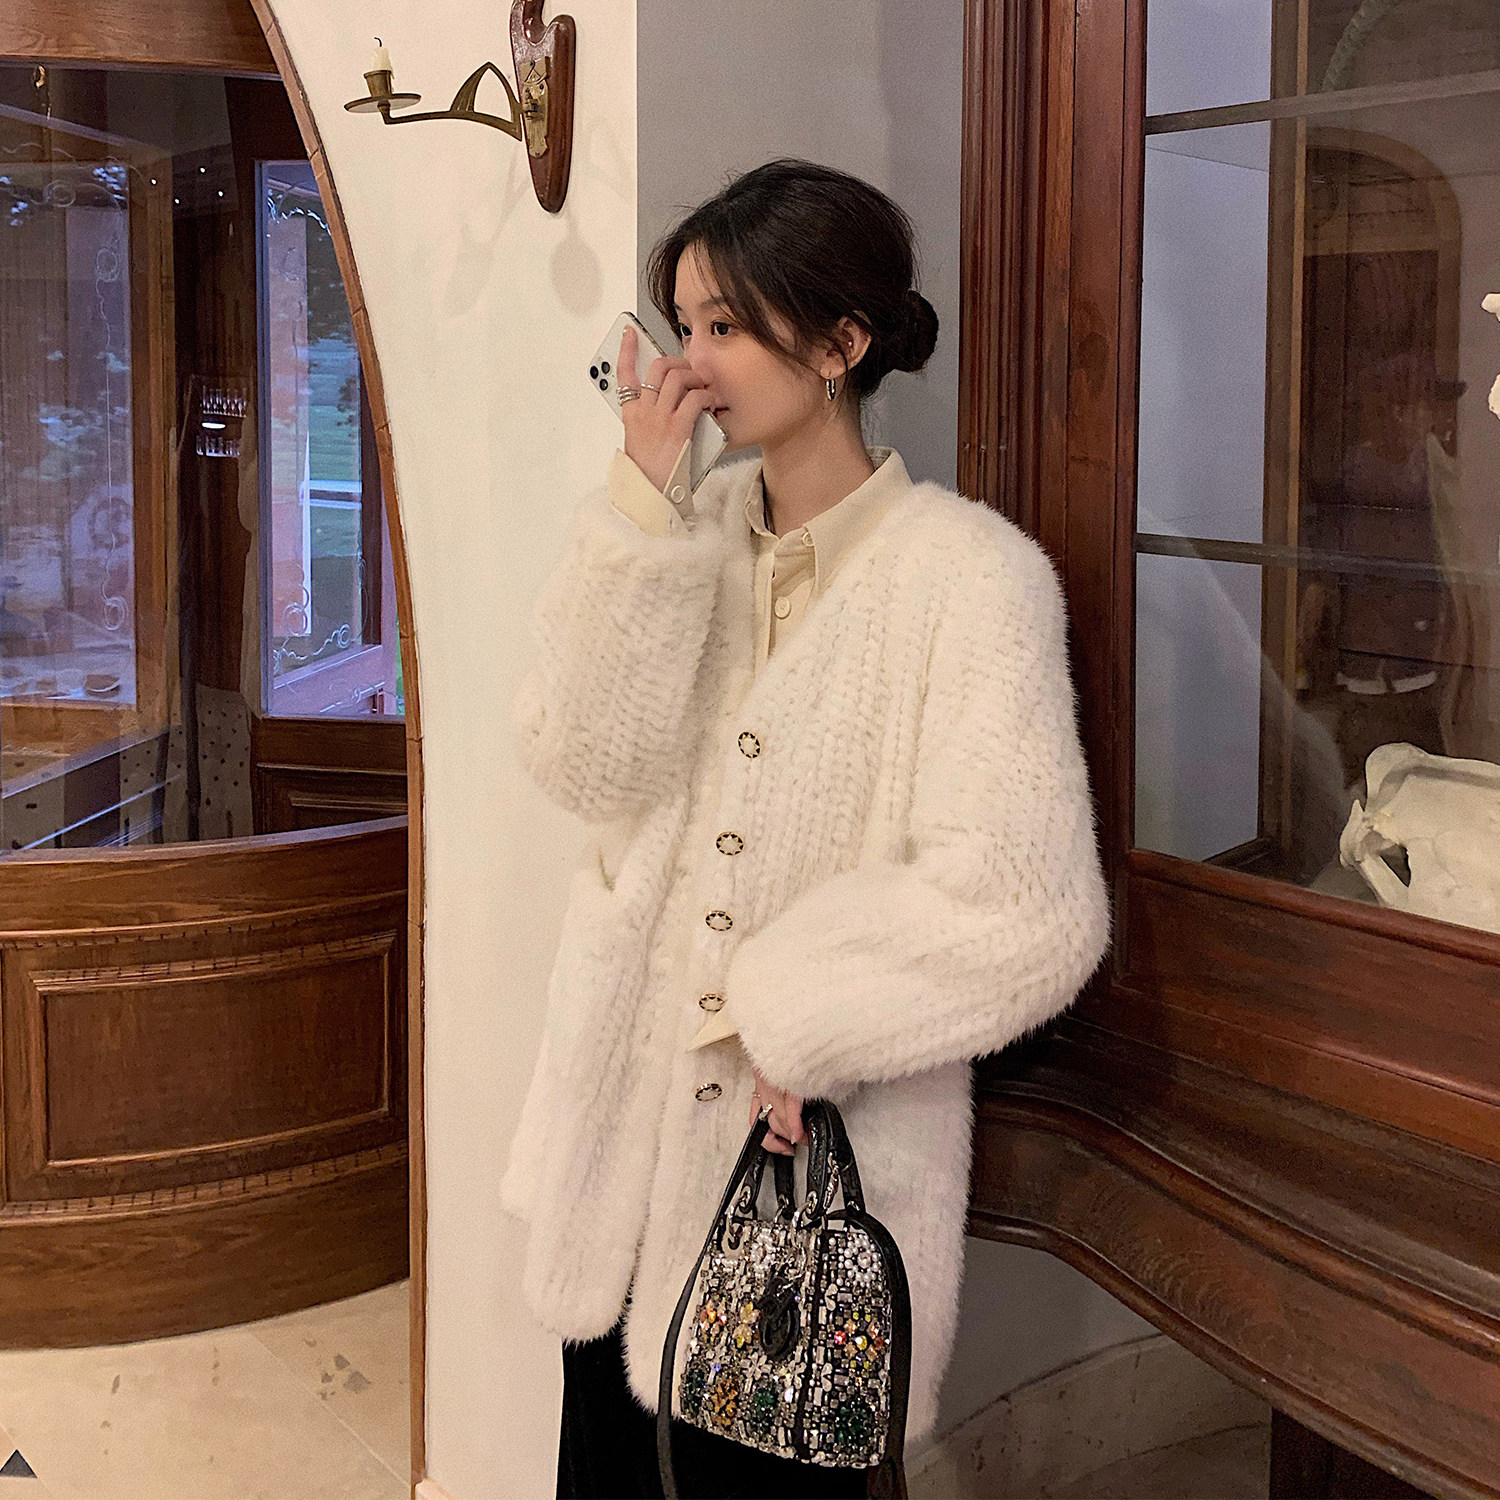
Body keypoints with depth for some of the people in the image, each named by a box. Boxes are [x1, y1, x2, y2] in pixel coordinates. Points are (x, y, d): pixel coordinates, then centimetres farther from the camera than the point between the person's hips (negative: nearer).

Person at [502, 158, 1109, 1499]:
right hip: (631, 1117, 5)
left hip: (813, 1152, -5)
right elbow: (586, 767, -8)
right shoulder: (686, 534, 4)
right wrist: (646, 511, -14)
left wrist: (789, 1014, -12)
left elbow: (1023, 908, -20)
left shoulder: (971, 574, -14)